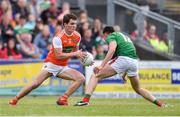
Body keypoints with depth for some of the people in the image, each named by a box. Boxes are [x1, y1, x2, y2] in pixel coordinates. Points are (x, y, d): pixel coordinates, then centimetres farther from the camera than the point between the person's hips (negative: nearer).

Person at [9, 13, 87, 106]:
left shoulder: (77, 36, 0)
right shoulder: (58, 37, -20)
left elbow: (75, 51, 17)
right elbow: (58, 56, -26)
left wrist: (80, 55, -5)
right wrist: (75, 54, -25)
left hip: (63, 67, 6)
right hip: (52, 64, -6)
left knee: (81, 78, -14)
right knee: (36, 83, -17)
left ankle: (63, 99, -14)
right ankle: (15, 99, -3)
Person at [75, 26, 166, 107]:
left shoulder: (111, 36, 10)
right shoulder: (124, 36, 35)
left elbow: (112, 49, -11)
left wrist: (102, 66, -18)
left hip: (123, 59, -7)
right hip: (134, 61, 7)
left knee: (95, 76, -2)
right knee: (138, 89, 27)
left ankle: (86, 99, -22)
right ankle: (160, 104, 20)